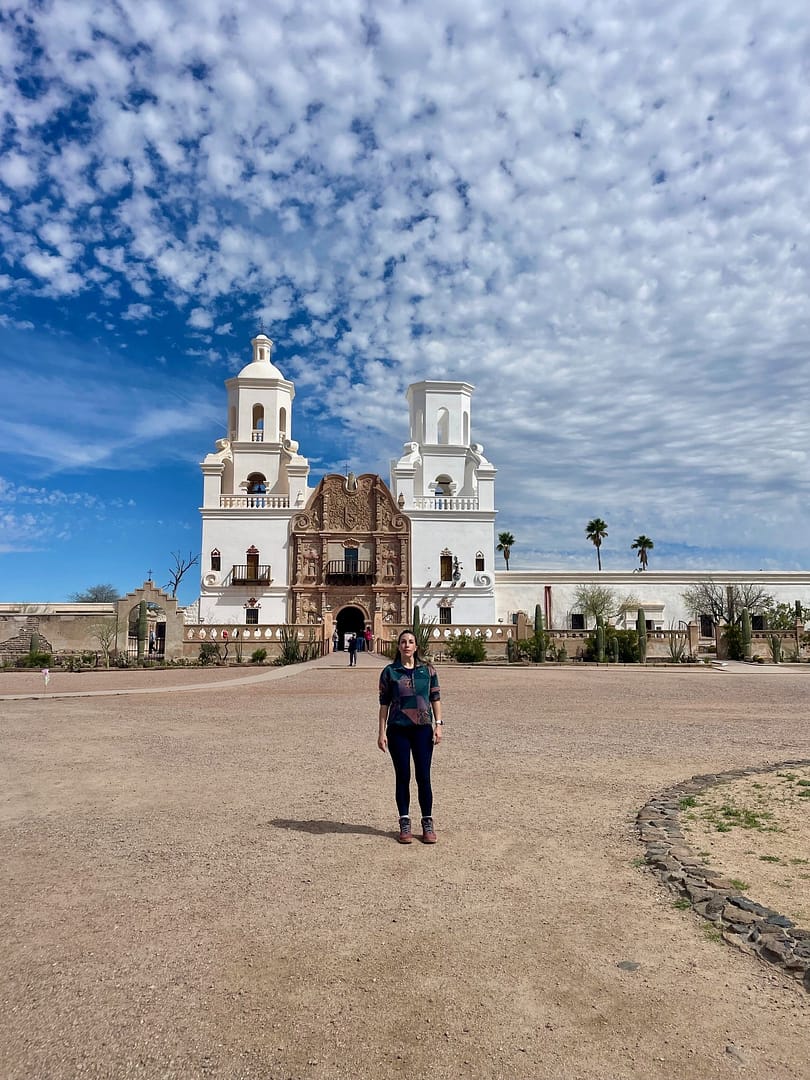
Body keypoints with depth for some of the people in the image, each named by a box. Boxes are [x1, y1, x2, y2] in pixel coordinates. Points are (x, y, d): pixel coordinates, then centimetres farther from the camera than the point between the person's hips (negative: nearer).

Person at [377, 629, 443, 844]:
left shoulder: (427, 669, 4)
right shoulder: (389, 672, 1)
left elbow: (435, 698, 7)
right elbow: (384, 703, 3)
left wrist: (438, 725, -1)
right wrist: (381, 732, -1)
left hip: (423, 729, 0)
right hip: (398, 730, 0)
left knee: (423, 777, 1)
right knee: (402, 777, 5)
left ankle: (428, 824, 14)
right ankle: (405, 824, 17)